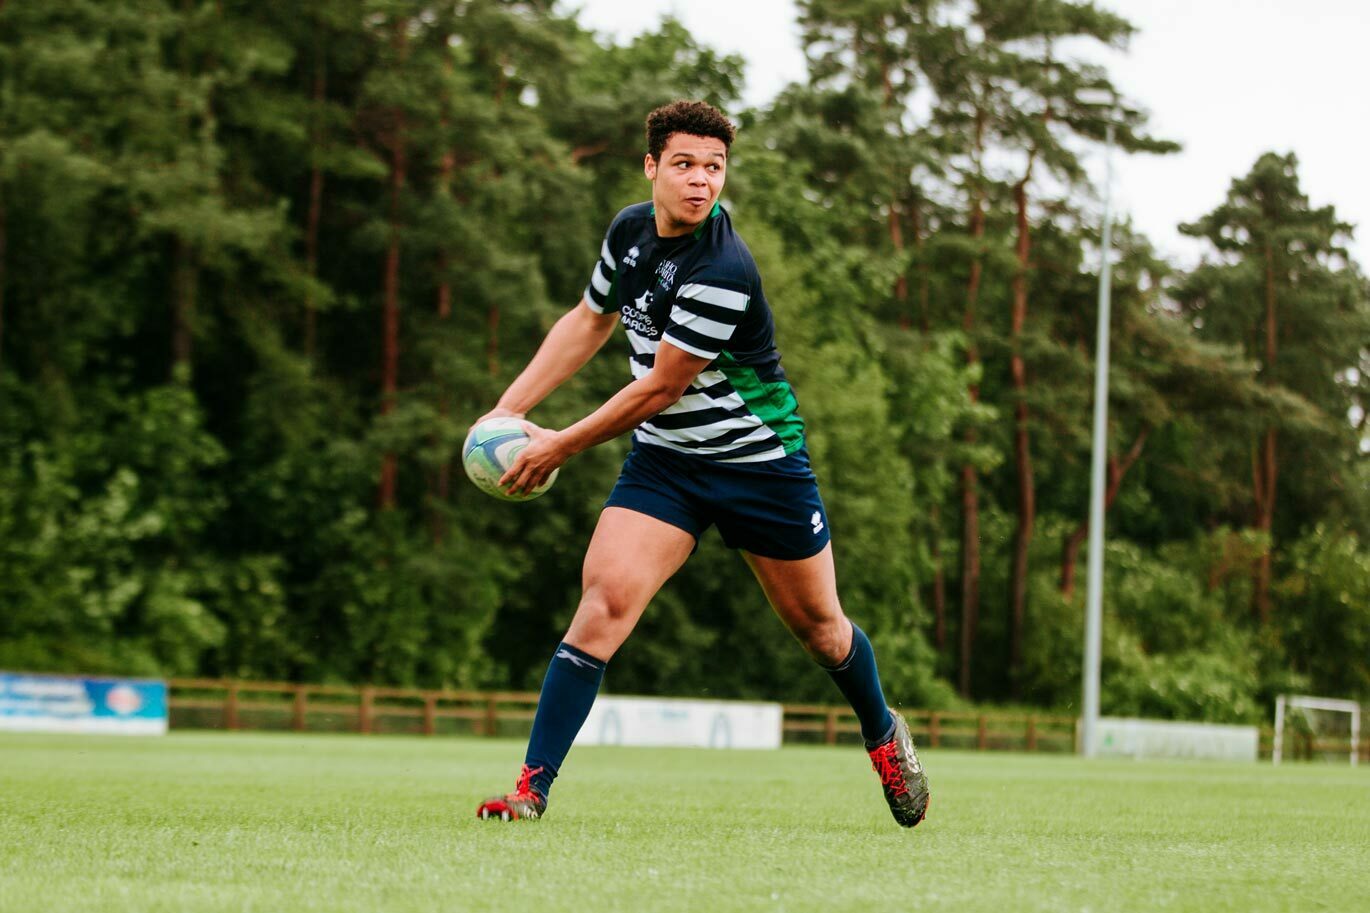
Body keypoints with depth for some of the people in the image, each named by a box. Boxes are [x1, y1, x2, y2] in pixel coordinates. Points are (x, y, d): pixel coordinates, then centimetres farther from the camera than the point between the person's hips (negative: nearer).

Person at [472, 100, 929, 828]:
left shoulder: (723, 271, -27)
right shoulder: (630, 230, -4)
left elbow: (659, 389, -21)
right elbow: (589, 321, 13)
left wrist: (560, 446, -11)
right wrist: (509, 409, 5)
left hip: (759, 460, -4)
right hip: (664, 461, 4)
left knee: (816, 624, 11)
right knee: (607, 595, -16)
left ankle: (883, 737, 42)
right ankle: (532, 787, -19)